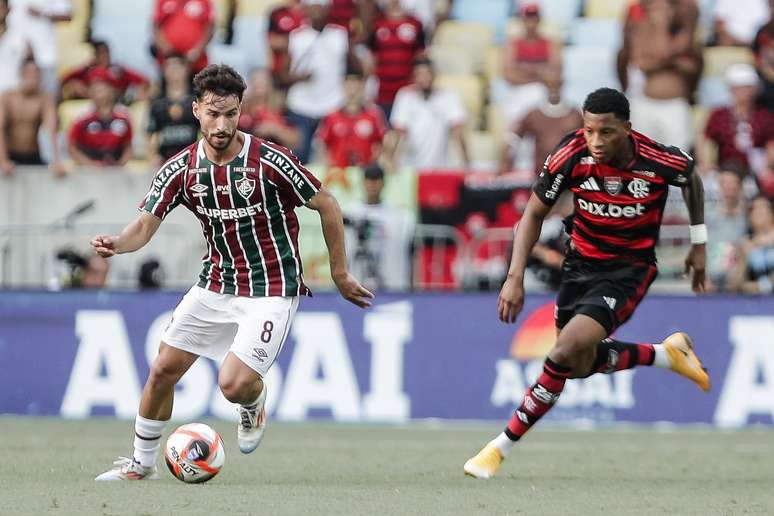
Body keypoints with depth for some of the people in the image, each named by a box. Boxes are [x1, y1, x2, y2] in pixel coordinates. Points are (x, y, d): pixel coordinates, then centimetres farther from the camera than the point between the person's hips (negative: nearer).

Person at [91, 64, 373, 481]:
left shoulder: (269, 161, -18)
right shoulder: (181, 169, -6)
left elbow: (327, 205, -7)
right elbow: (145, 225, -10)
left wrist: (340, 274, -2)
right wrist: (117, 243, -34)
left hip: (270, 289, -5)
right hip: (215, 285, 5)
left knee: (234, 385, -18)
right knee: (163, 370, 3)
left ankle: (254, 402, 21)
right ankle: (142, 463, 23)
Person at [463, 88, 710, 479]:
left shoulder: (661, 161, -23)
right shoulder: (570, 156, -20)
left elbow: (692, 179, 4)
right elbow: (534, 215, -7)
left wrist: (699, 244, 10)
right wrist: (515, 277, -17)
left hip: (630, 269, -4)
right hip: (581, 262, 4)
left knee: (566, 353, -21)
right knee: (581, 364, 16)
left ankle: (502, 446, -10)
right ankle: (666, 353, 39)